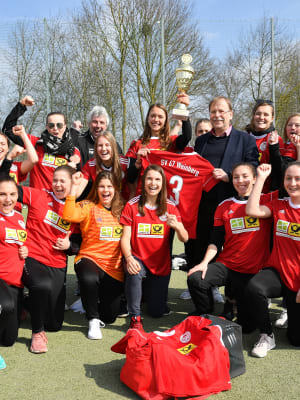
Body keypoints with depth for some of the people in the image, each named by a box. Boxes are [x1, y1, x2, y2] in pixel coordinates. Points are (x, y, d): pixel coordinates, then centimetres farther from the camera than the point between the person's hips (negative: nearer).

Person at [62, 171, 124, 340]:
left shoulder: (121, 210, 9)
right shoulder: (88, 207, -2)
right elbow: (69, 216, -22)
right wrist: (74, 187, -23)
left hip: (114, 267, 3)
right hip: (90, 259, -3)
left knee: (110, 317, 2)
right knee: (89, 279, -40)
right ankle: (93, 319, -13)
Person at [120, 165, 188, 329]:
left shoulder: (170, 207, -1)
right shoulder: (132, 206, -6)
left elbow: (185, 239, -7)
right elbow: (125, 237, -10)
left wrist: (176, 226, -30)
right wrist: (129, 258, -29)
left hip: (161, 265, 2)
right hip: (139, 259, -2)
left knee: (157, 312, 3)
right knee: (134, 272, -38)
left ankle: (149, 291, 38)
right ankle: (135, 317, -17)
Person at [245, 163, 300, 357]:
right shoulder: (279, 205, 5)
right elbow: (252, 211, -12)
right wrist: (261, 178, -10)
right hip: (277, 272, 2)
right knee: (253, 288, -35)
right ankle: (267, 336, -9)